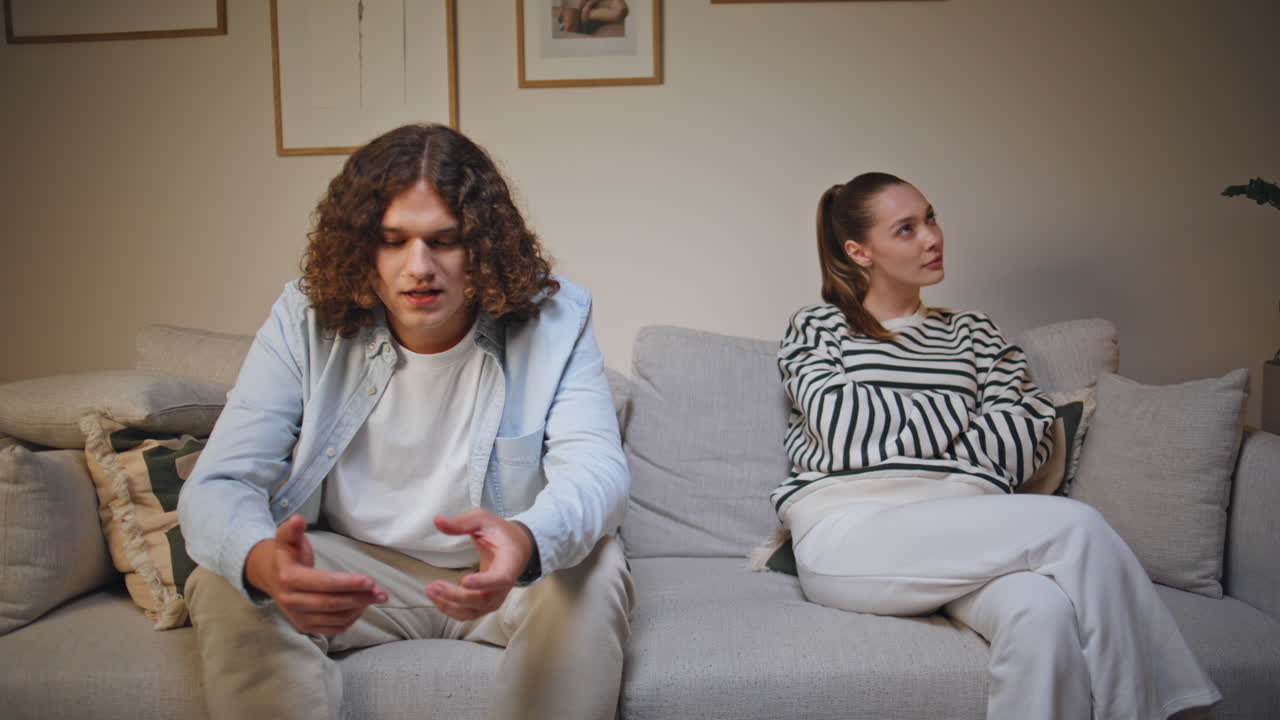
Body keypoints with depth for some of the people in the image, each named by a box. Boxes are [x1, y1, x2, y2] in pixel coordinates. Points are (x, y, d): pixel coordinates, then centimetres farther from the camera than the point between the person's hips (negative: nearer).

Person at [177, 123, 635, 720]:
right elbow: (216, 485, -18)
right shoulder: (305, 321, -14)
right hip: (354, 570, 1)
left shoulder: (554, 318, -16)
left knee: (594, 572, -30)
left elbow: (597, 470, -26)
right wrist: (264, 561, -44)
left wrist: (526, 541, -51)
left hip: (498, 575, 0)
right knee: (225, 587, -24)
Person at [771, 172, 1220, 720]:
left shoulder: (972, 333, 25)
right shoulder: (815, 327, 17)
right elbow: (838, 424, -3)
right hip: (849, 535, -3)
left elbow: (1028, 440, 8)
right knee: (1075, 524, -25)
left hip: (965, 540, 3)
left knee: (1043, 612, -34)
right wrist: (964, 415, 6)